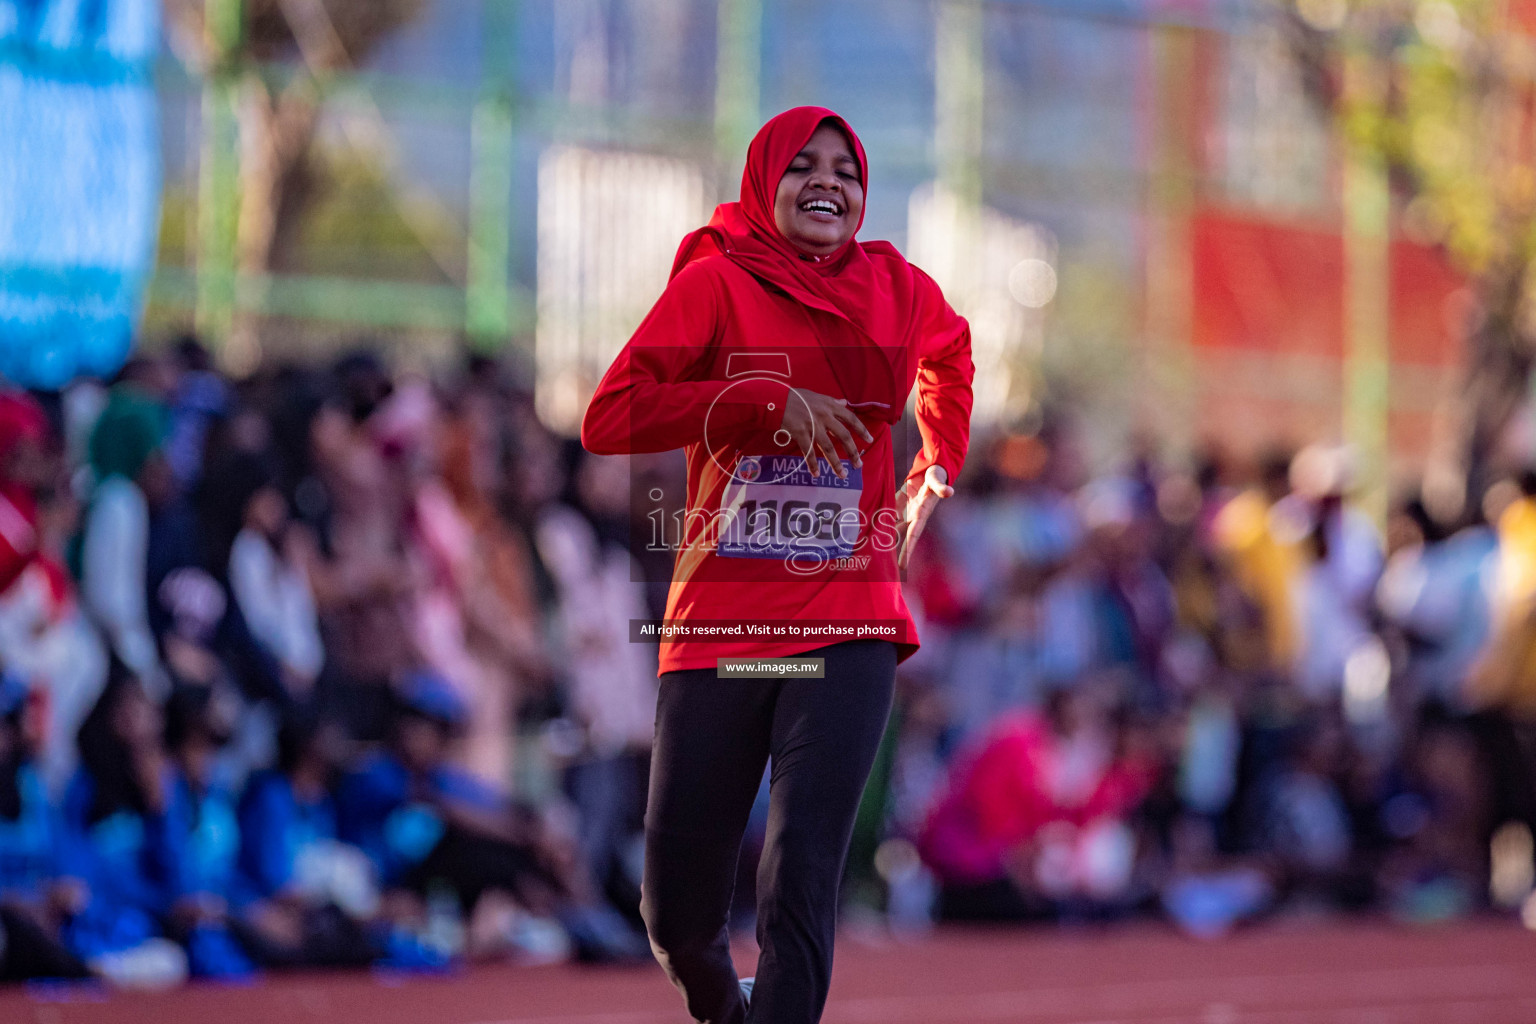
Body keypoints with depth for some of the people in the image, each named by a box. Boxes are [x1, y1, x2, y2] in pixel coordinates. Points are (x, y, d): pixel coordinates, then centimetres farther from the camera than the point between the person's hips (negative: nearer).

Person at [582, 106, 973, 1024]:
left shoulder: (896, 289, 9)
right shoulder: (716, 282, -2)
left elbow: (948, 352, 33)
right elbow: (609, 419, -12)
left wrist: (936, 476, 27)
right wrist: (767, 398, -17)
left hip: (848, 628, 1)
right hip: (721, 627, -1)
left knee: (802, 885, -15)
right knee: (678, 912, 3)